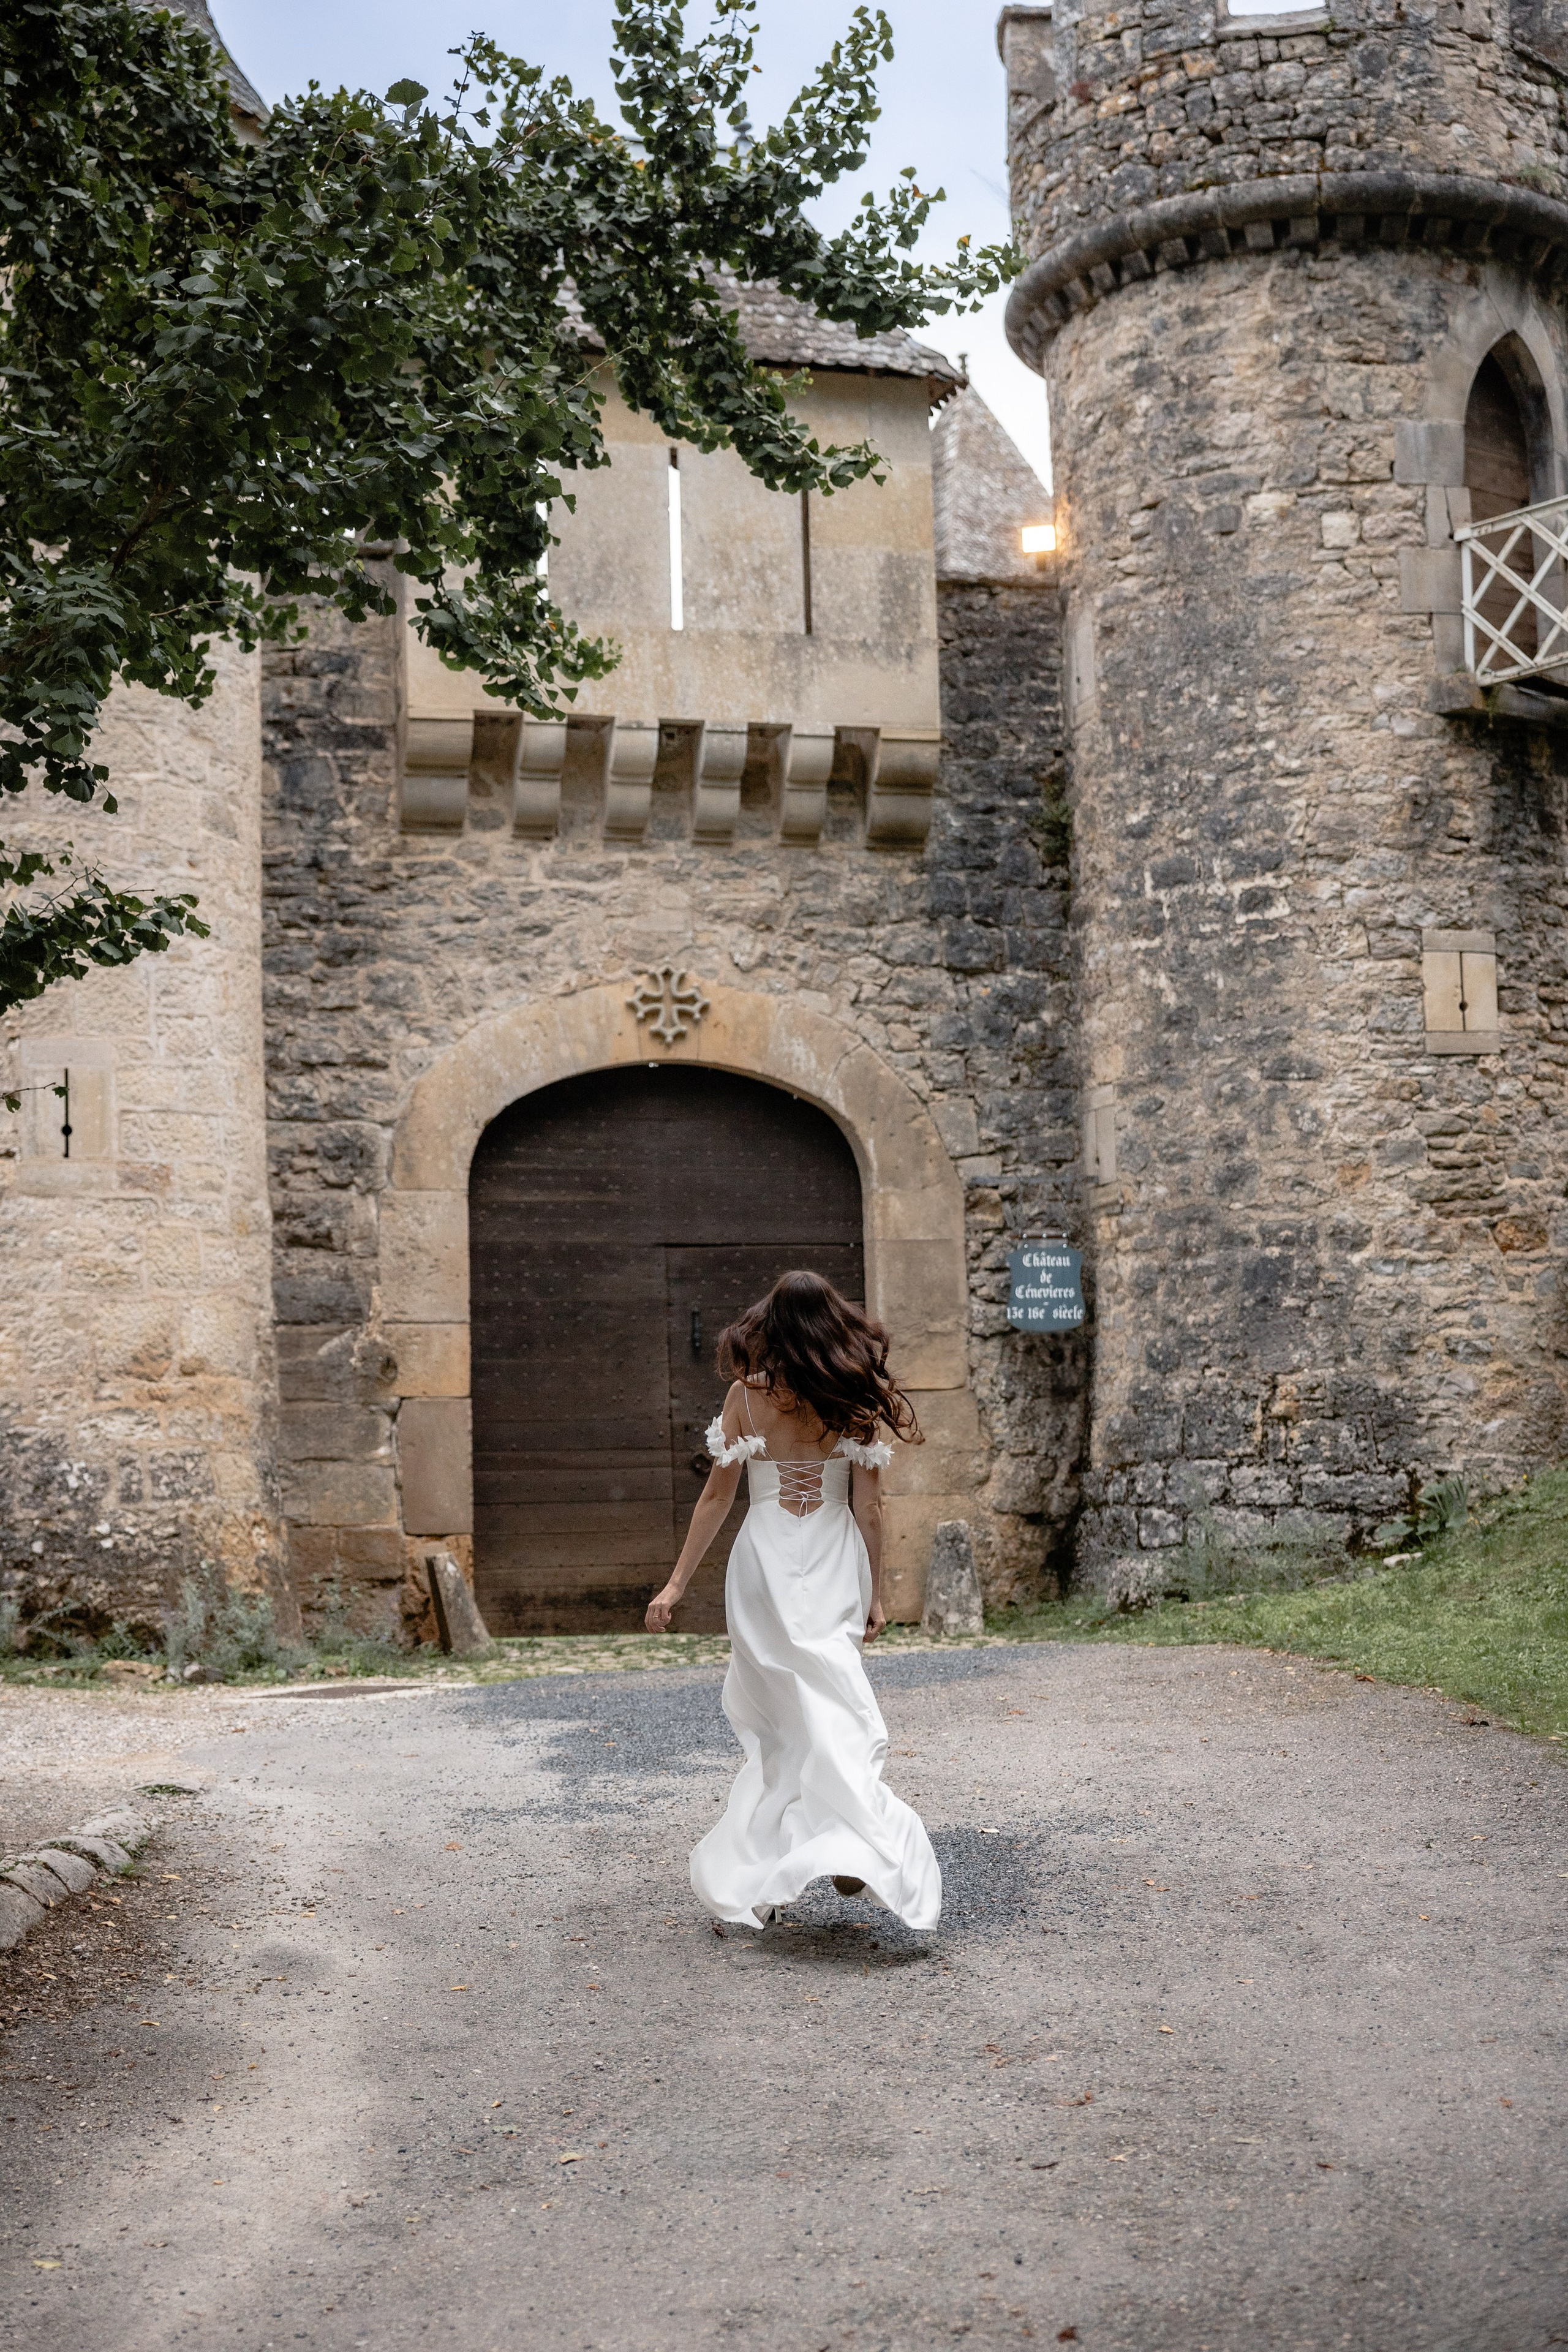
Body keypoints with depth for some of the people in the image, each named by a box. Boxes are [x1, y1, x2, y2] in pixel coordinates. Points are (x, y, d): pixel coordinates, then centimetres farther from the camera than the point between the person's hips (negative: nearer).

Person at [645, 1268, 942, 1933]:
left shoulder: (747, 1395, -6)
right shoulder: (856, 1399, -3)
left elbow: (718, 1496, -3)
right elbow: (867, 1506, -1)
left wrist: (677, 1582, 4)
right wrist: (875, 1592, 8)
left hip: (766, 1562, -1)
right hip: (835, 1562, 1)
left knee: (775, 1722, 8)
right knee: (833, 1715, 11)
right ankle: (853, 1847, -2)